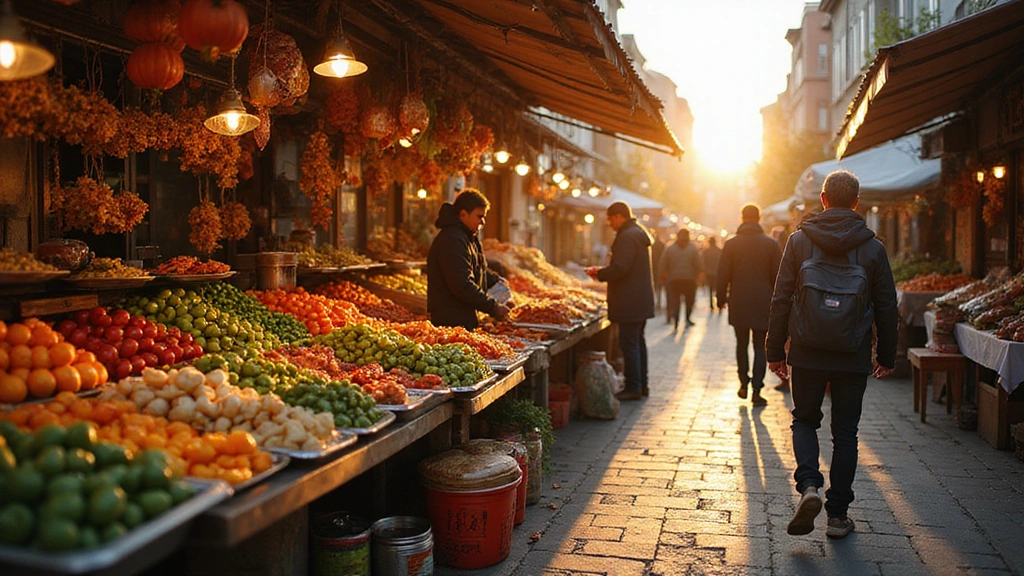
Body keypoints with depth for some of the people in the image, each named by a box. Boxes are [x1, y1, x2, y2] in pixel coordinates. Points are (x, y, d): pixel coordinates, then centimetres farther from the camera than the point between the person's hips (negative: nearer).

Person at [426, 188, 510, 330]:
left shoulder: (468, 237, 16)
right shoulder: (452, 241, -20)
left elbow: (478, 270, 31)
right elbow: (463, 285, -26)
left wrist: (496, 280, 13)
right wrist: (493, 307, -22)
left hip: (464, 317, 11)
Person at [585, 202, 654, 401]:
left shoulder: (627, 237, -17)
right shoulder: (639, 233, 17)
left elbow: (619, 268, -24)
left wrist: (599, 274, -8)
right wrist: (602, 272, 14)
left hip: (630, 302, -11)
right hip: (642, 300, 11)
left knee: (629, 344, -5)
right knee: (638, 341, 15)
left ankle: (633, 388, -1)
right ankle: (641, 385, 22)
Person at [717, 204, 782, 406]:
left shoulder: (731, 244, -1)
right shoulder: (771, 244, -2)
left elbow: (723, 276, -1)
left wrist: (721, 298, 10)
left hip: (738, 304, 1)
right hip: (762, 304, -1)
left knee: (741, 344, 15)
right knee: (760, 347, 4)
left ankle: (744, 383, 16)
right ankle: (756, 390, -1)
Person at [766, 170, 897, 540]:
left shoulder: (799, 241, -4)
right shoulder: (873, 248, -2)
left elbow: (781, 300, -4)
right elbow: (886, 308, 3)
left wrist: (775, 350, 4)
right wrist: (887, 356, 13)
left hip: (808, 355, -1)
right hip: (854, 358, 1)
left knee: (804, 420, 17)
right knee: (845, 433, 10)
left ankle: (808, 485, -6)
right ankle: (838, 515, 15)